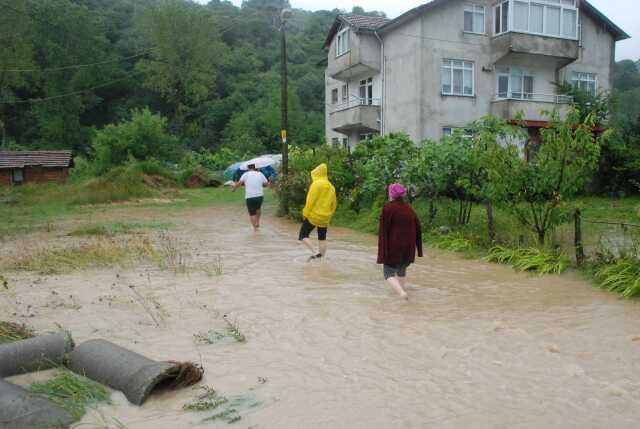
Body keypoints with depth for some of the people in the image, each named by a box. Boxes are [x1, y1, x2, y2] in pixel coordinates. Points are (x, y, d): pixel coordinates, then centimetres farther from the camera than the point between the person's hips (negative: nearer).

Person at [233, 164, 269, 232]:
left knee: (252, 214, 9)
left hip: (250, 197, -3)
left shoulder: (246, 174, 0)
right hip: (260, 196, 3)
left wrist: (234, 188, 5)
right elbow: (266, 183, 8)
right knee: (258, 208, 31)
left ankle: (255, 228, 8)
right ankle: (258, 223, 29)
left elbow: (239, 183, -10)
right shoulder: (260, 174, 6)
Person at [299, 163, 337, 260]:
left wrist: (306, 213, -9)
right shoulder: (331, 187, 11)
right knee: (322, 238, 12)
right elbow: (333, 204, 14)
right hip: (325, 218, 6)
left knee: (303, 236, 1)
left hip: (313, 215, -6)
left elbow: (310, 200, -15)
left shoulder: (316, 184, -10)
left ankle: (314, 253, -16)